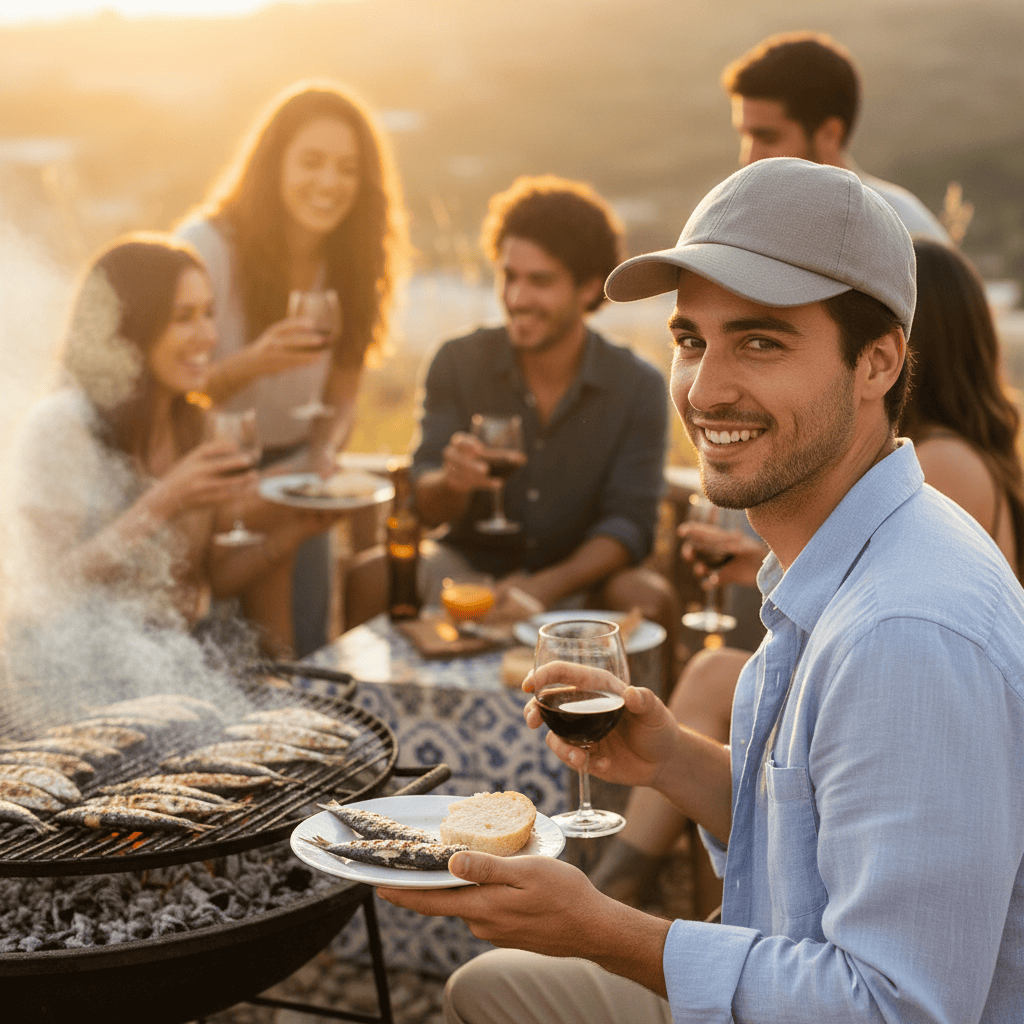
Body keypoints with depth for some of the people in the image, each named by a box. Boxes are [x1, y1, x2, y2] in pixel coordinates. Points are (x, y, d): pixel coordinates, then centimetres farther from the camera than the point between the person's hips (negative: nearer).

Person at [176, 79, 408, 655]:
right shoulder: (207, 246, -18)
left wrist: (325, 452, -16)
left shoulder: (352, 261, -1)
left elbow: (342, 396, 6)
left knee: (306, 660, 5)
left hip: (292, 476, 5)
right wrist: (250, 364, -34)